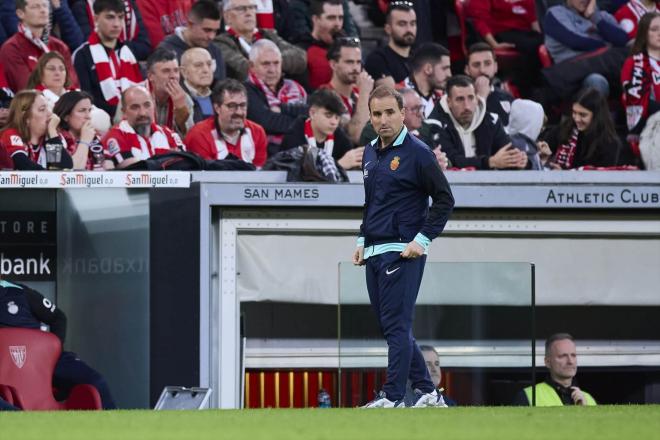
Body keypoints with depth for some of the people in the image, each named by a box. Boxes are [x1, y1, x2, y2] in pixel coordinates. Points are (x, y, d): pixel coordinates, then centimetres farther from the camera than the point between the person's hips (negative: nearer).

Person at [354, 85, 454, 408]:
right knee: (390, 325, 9)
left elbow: (444, 200, -9)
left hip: (402, 252, -8)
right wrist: (362, 240, 19)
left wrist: (423, 239, -14)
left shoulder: (417, 152, -8)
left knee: (396, 325, -9)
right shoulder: (370, 152, 15)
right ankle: (428, 393, 16)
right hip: (374, 253, 9)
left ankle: (393, 397, -8)